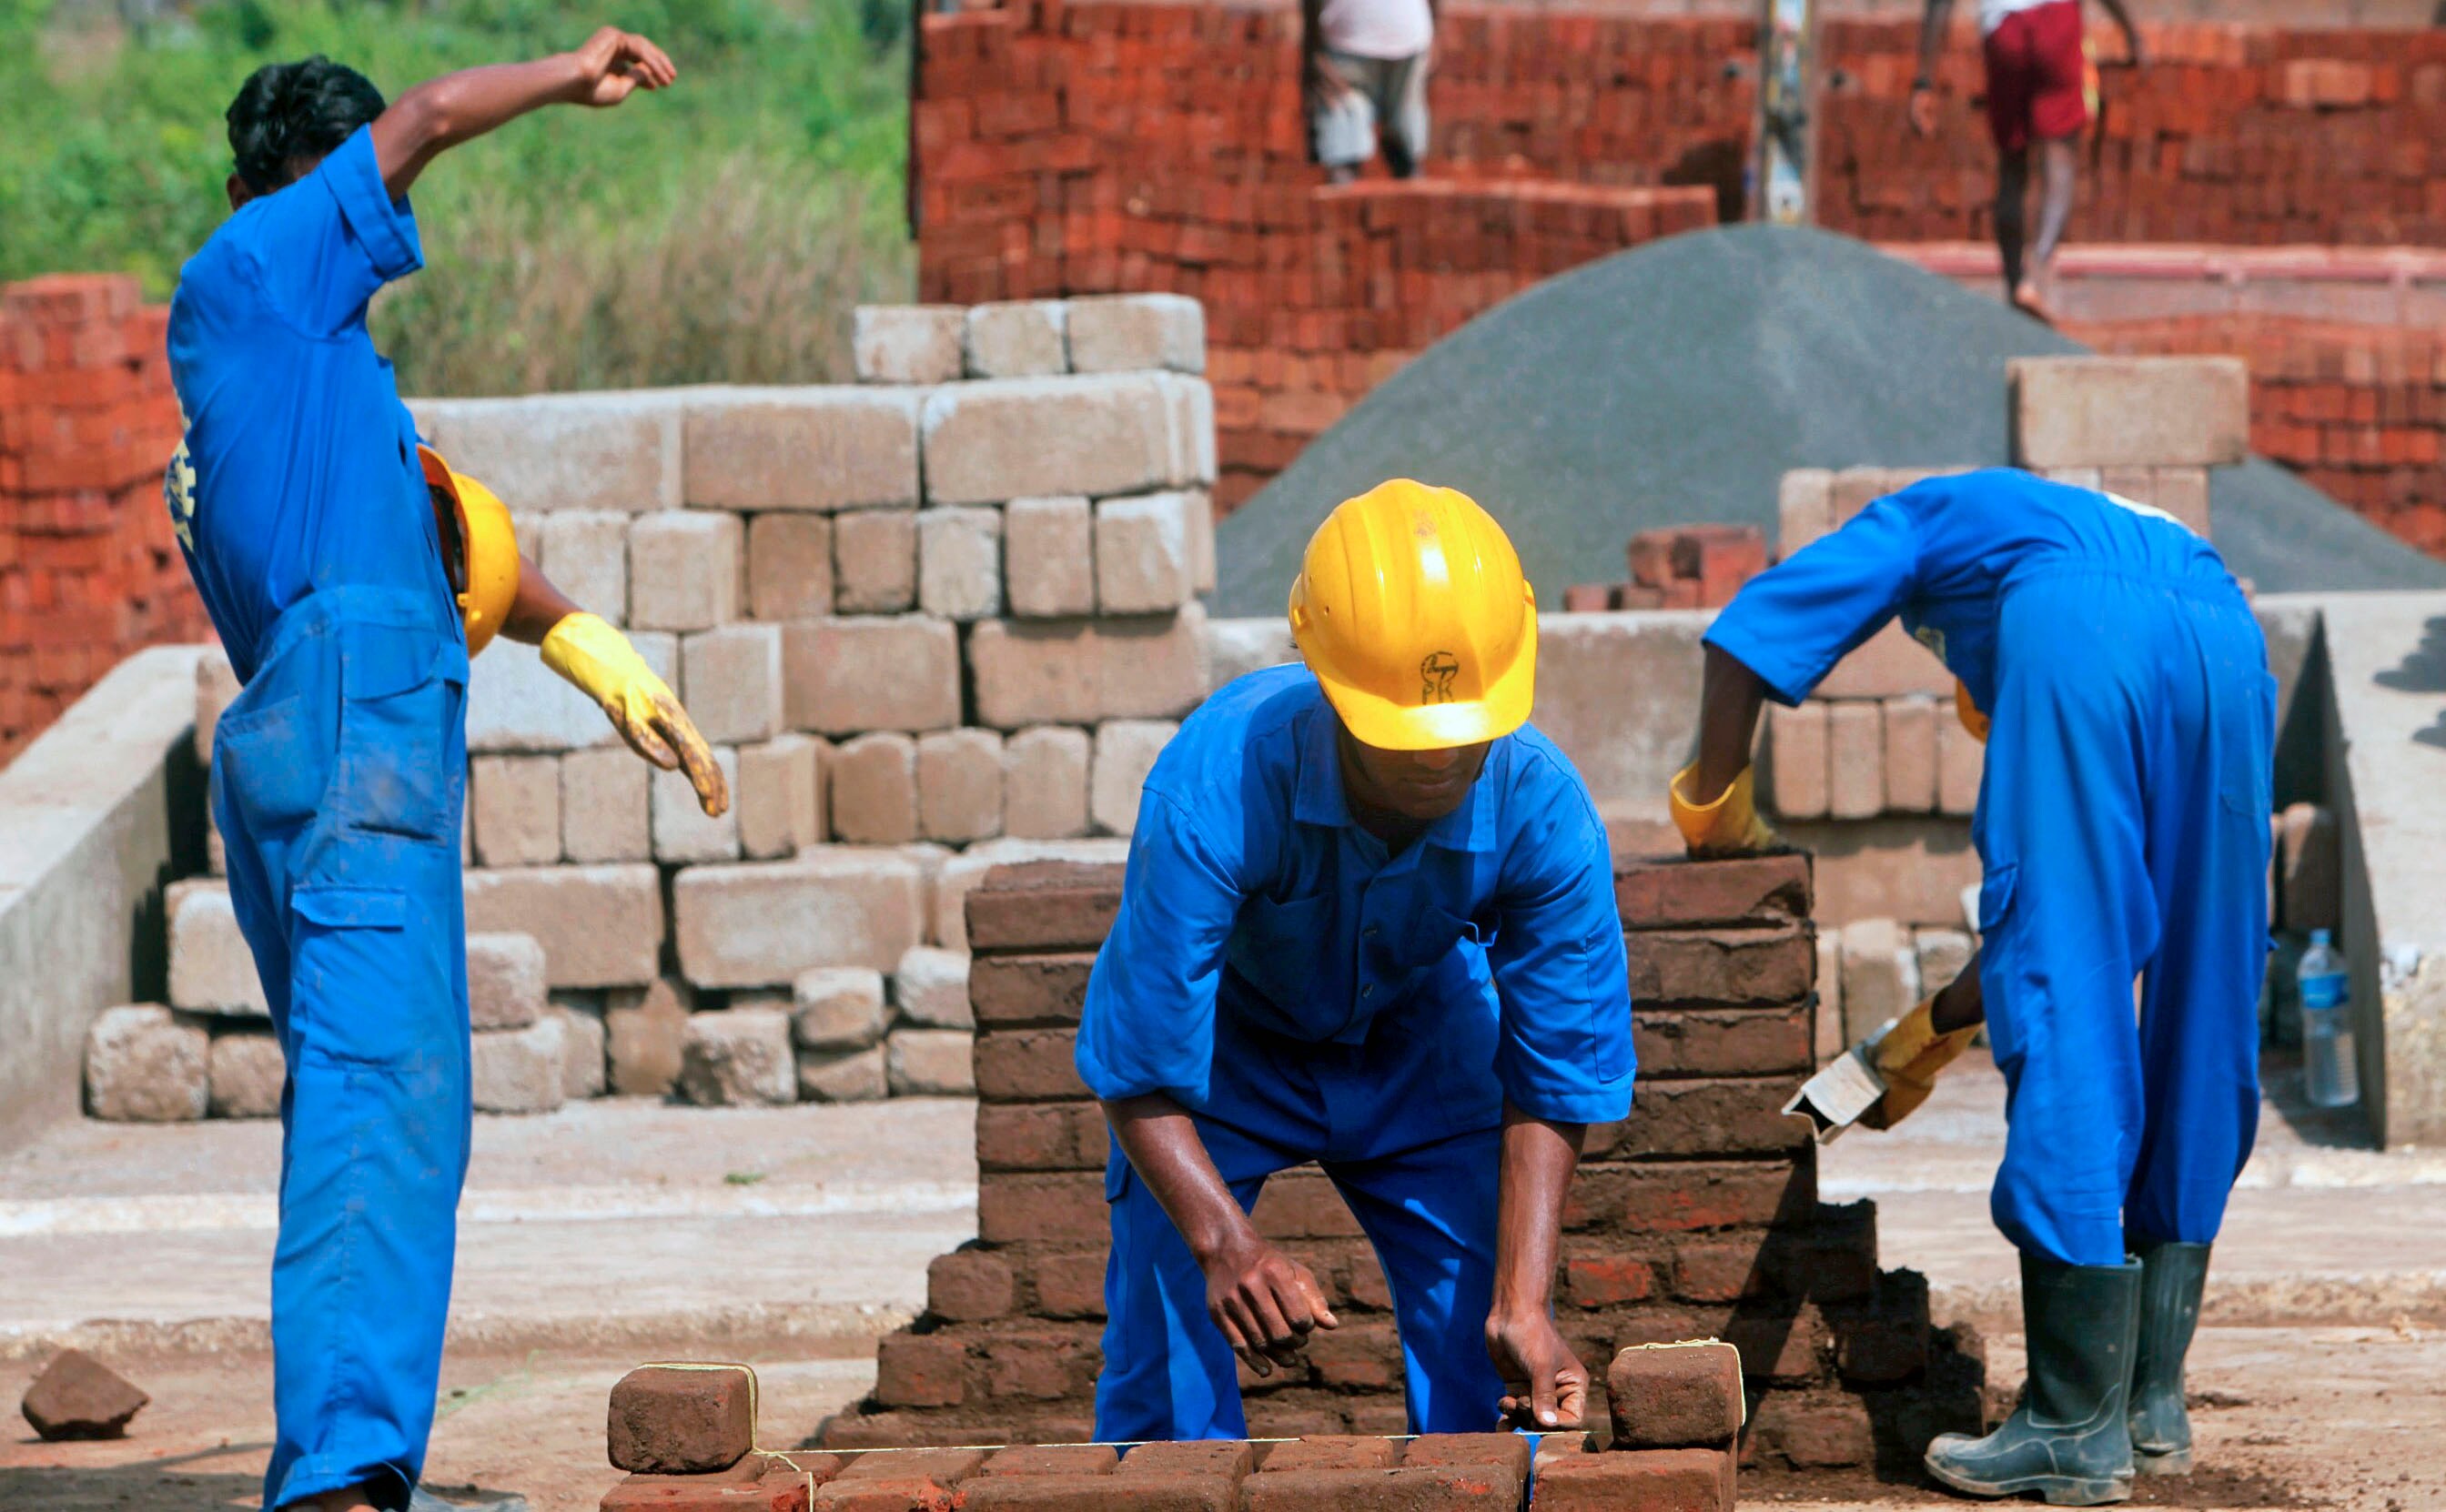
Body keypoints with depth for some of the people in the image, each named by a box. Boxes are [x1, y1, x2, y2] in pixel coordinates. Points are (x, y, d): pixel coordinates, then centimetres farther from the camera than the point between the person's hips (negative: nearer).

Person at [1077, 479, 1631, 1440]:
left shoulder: (1540, 812, -30)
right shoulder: (1213, 789, -38)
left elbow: (1553, 1083, -19)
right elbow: (1140, 1075, -33)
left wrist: (1522, 1304, -30)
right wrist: (1225, 1244, -50)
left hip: (1418, 1042, 2)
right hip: (1225, 1045, -2)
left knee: (1493, 1371, -6)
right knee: (1167, 1363, -13)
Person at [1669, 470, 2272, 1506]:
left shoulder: (1934, 520, 37)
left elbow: (1748, 634, 24)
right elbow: (2071, 906, 42)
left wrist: (1711, 799, 36)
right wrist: (1945, 1021, 50)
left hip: (2078, 642, -5)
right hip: (2231, 647, 5)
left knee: (2062, 1026, -3)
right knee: (2196, 1022, 15)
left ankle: (2077, 1429, -3)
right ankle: (2156, 1402, 19)